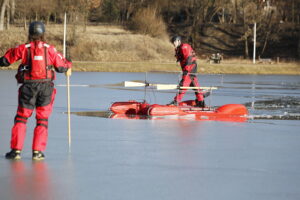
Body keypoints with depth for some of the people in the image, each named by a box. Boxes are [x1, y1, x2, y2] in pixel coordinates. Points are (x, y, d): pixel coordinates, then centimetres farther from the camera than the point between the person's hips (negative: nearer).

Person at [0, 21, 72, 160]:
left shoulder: (23, 49, -1)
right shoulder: (49, 49, 0)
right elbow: (61, 66, 6)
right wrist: (68, 66, 28)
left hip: (28, 86, 0)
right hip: (46, 86, 1)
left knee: (21, 117, 9)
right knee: (42, 119, 9)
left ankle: (16, 150, 3)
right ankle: (37, 151, 4)